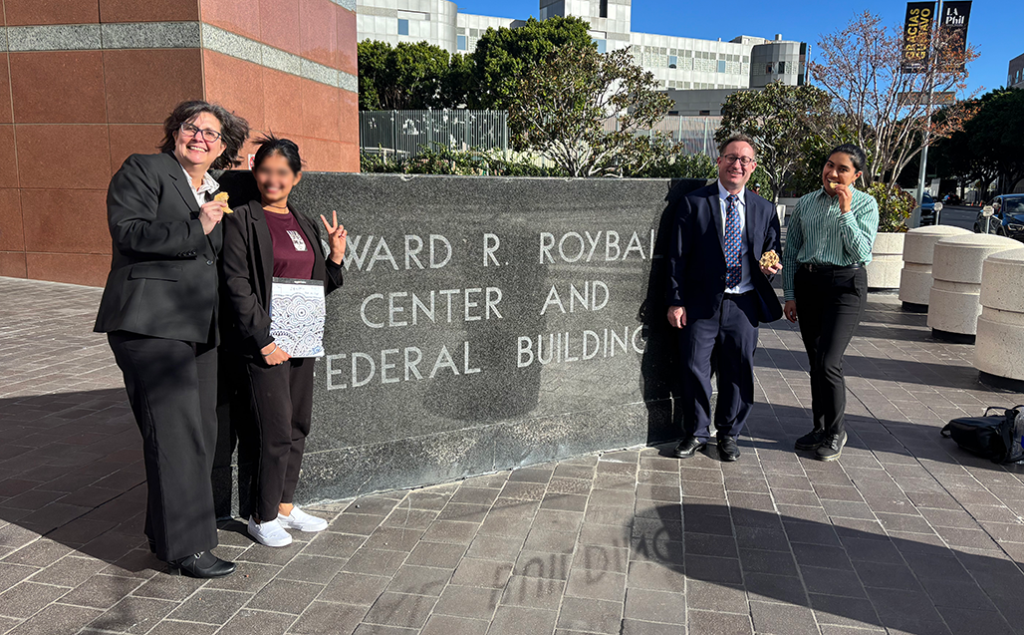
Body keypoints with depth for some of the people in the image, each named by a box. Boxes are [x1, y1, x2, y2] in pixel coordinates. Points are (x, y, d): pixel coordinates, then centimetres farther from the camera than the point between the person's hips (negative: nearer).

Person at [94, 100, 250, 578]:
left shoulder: (218, 193, 21)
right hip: (151, 323, -8)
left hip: (200, 326, 8)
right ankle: (186, 546, 0)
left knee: (201, 431, 11)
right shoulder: (143, 170, 1)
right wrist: (196, 228, -18)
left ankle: (166, 529, 26)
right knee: (176, 432, -9)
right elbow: (128, 232, -14)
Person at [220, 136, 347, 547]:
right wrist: (263, 338, -17)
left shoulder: (302, 224, 14)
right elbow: (237, 284, -12)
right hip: (264, 342, -7)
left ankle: (285, 506, 29)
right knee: (277, 431, -4)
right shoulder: (243, 220, -6)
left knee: (299, 425, 13)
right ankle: (262, 517, 14)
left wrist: (336, 257, 1)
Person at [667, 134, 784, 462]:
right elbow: (677, 256, -2)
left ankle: (728, 433, 28)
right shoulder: (694, 203, 0)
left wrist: (772, 266, -9)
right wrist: (676, 301, -8)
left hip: (744, 305, 2)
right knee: (694, 369, 4)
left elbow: (772, 252, 16)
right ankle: (696, 433, 23)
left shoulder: (764, 210, 9)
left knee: (739, 372, 9)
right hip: (701, 303, -2)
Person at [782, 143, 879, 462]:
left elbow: (861, 251, -11)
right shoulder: (805, 204, 10)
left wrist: (846, 212, -16)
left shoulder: (865, 204, 0)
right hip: (806, 283, 4)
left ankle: (835, 432, 7)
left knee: (828, 362, -12)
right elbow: (790, 252, 12)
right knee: (815, 362, 10)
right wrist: (789, 295, 7)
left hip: (845, 284, -4)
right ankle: (820, 428, 23)